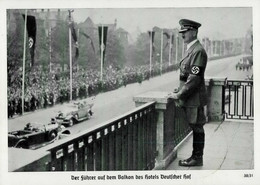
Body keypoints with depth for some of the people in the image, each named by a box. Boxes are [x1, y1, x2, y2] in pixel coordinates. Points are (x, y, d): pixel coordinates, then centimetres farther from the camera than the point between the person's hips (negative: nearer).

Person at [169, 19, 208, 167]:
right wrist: (179, 91, 11)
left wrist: (179, 95, -18)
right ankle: (196, 156, 22)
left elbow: (195, 78, -21)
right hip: (189, 98, 9)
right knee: (195, 127, 14)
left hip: (195, 98, -9)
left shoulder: (198, 51, -16)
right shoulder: (190, 49, 15)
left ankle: (197, 158, 10)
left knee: (197, 127, 0)